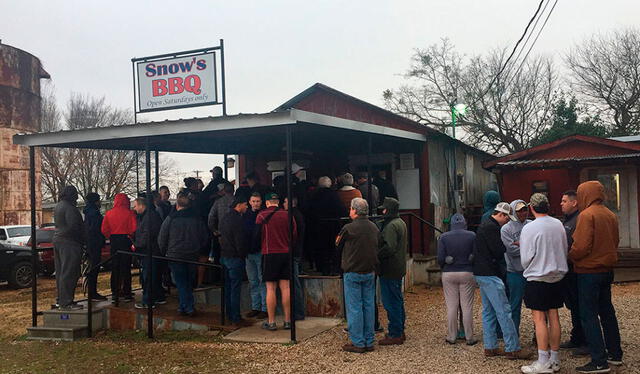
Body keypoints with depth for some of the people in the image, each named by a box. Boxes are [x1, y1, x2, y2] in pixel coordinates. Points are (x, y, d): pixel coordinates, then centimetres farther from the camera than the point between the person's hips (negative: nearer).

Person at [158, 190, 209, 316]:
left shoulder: (170, 219, -7)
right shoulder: (197, 219, 2)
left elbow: (161, 239, -2)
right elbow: (205, 239, 8)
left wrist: (164, 252, 12)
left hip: (175, 256, -3)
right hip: (193, 256, 3)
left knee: (181, 283, 2)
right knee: (189, 282, 14)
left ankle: (189, 307, -5)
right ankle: (183, 306, 19)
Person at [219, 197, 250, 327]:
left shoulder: (225, 219, 12)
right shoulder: (237, 220, -18)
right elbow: (240, 242, -19)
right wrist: (243, 255, -4)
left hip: (224, 256, 9)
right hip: (235, 258, -9)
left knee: (228, 288, 14)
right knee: (235, 289, -5)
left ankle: (230, 316, 22)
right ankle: (236, 319, -2)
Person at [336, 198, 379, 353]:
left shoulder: (349, 228, -15)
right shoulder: (374, 227, 5)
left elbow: (338, 243, 2)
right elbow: (377, 248, 13)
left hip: (353, 272, -6)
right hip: (370, 272, 6)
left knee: (354, 308, 1)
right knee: (369, 306, 11)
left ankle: (357, 343, 4)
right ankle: (369, 342, 16)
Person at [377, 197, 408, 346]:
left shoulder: (391, 226, -17)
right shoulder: (401, 223, 15)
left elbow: (389, 247, -27)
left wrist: (376, 256, -17)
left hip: (389, 270, -11)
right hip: (399, 268, 11)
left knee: (391, 302, -6)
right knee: (398, 301, 17)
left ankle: (394, 335, -2)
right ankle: (400, 331, 26)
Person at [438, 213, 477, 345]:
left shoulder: (443, 237, -2)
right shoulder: (472, 236, -3)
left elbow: (440, 258, -5)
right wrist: (473, 268, 13)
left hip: (449, 274, 0)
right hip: (467, 273, 0)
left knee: (451, 306, 7)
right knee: (467, 306, 5)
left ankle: (451, 337, 12)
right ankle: (469, 338, 9)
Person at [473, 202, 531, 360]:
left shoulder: (485, 225, 18)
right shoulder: (491, 227, -15)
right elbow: (499, 252, -18)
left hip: (481, 274, 11)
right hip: (489, 275, -11)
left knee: (488, 311, 13)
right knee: (504, 311, -8)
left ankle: (490, 347, 17)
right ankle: (512, 349, -6)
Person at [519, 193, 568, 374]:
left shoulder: (529, 228, -15)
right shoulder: (559, 224, 2)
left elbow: (526, 258, -10)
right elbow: (565, 251, 13)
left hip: (537, 279, -6)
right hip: (557, 277, 6)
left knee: (539, 319, -2)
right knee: (553, 317, 11)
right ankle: (554, 359, 18)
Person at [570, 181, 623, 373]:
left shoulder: (587, 215, -17)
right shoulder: (611, 215, 8)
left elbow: (581, 246, -21)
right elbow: (615, 242, 15)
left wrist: (570, 256, -4)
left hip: (589, 271, -8)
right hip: (607, 269, 8)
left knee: (589, 315, -3)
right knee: (606, 311, 18)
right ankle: (615, 354, 27)